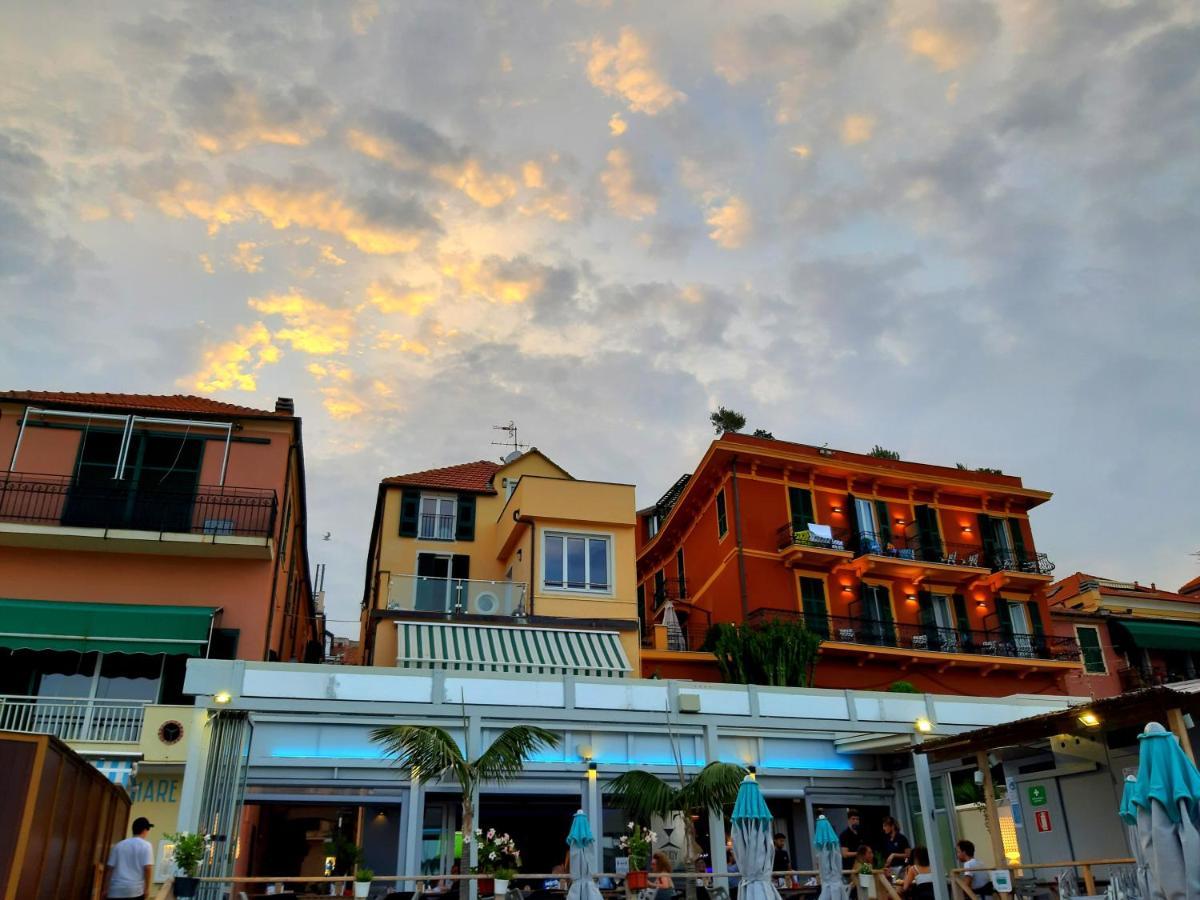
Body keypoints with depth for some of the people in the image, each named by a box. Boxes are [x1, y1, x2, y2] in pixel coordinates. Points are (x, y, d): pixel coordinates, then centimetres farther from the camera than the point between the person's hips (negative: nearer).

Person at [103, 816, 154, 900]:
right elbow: (147, 868, -11)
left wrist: (106, 889, 16)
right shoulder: (145, 845, -2)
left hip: (116, 890, 4)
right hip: (135, 890, -4)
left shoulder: (119, 845, 11)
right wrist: (147, 888, -3)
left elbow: (109, 868, 9)